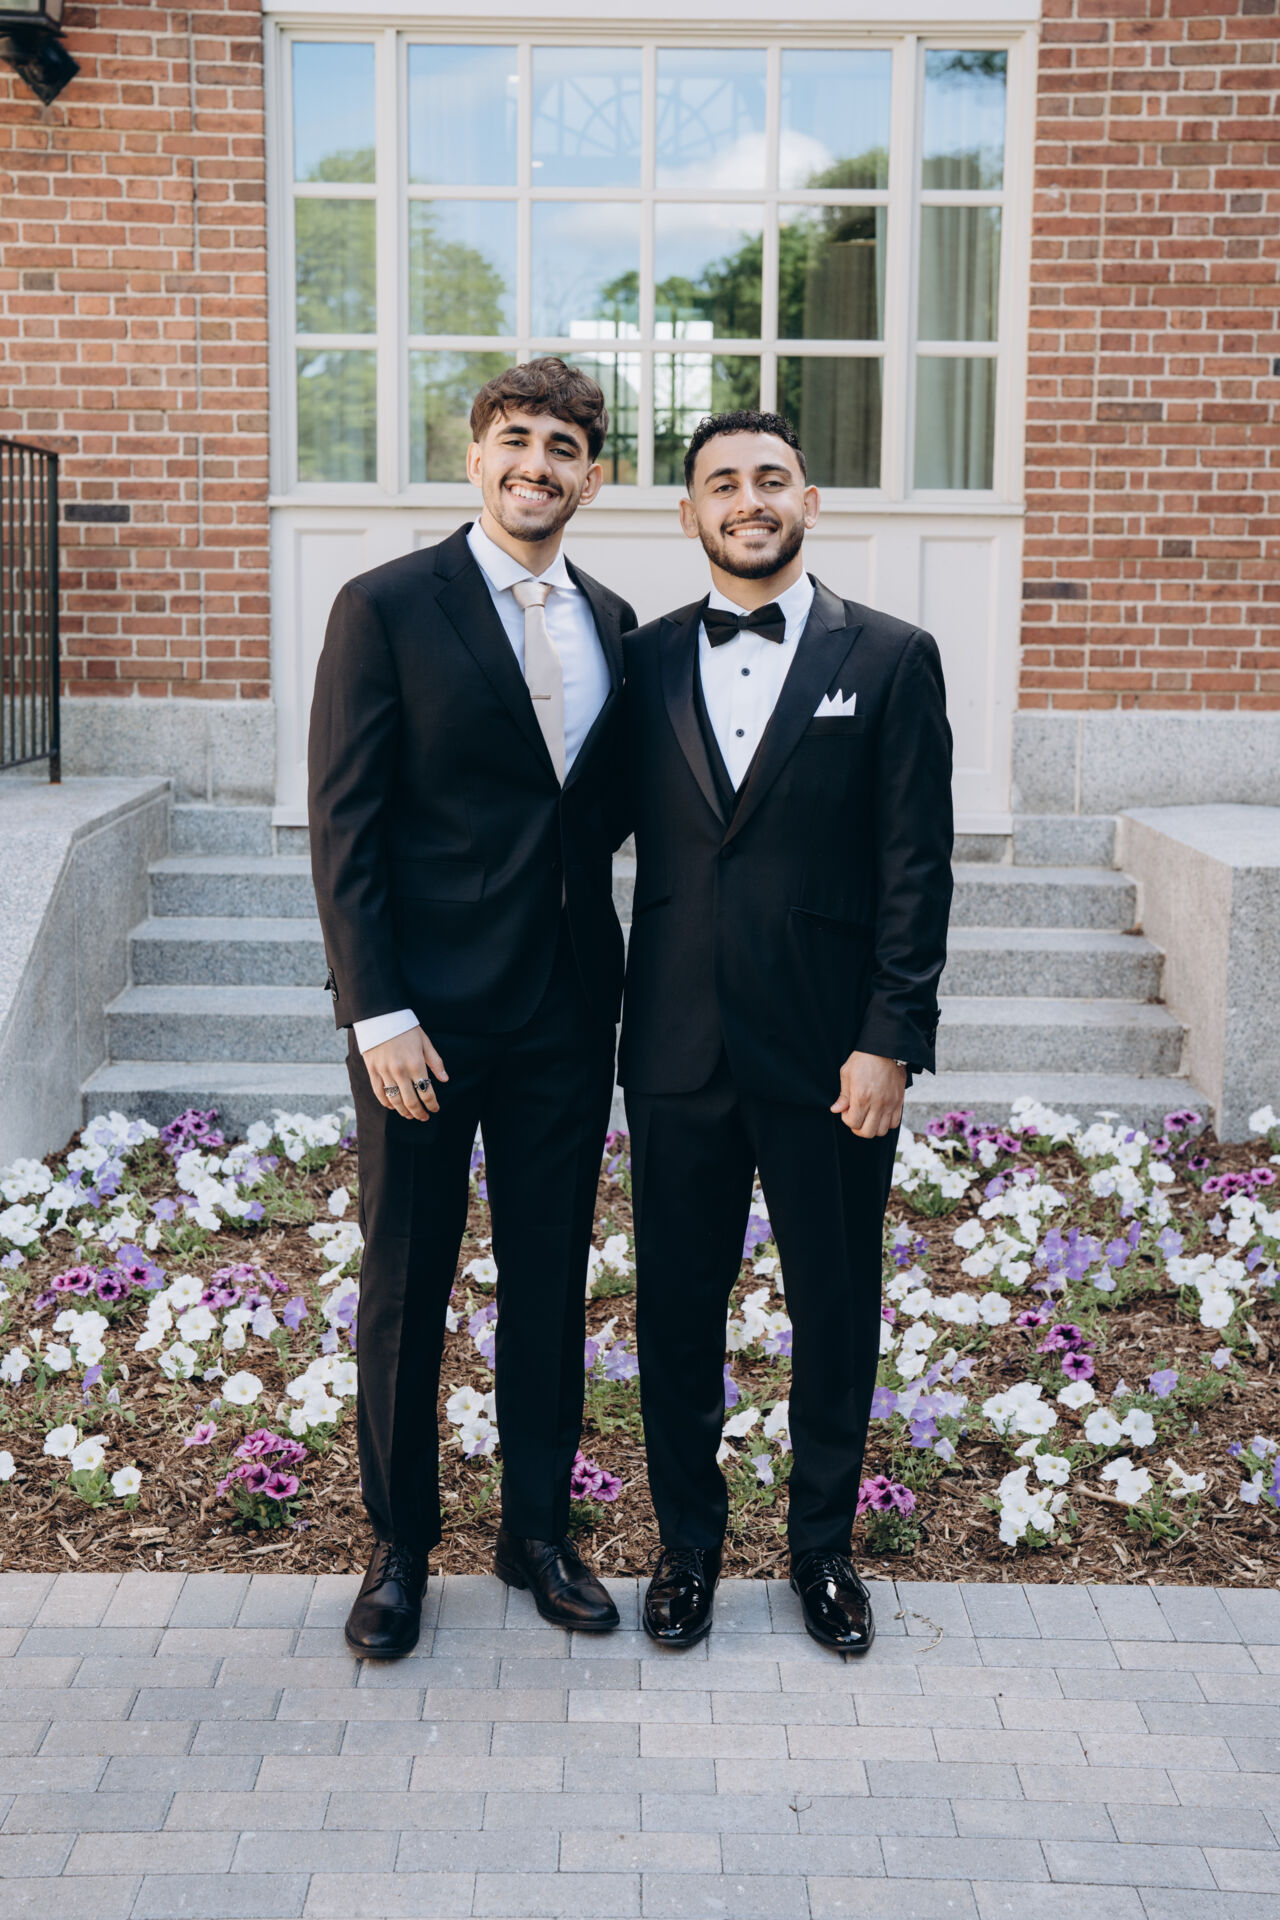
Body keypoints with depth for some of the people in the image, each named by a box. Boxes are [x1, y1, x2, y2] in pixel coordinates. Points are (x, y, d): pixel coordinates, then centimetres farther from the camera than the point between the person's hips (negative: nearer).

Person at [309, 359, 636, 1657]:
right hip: (426, 1012, -4)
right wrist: (378, 1012, -15)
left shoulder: (611, 623, 10)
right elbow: (344, 825, -9)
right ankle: (399, 1546, 25)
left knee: (550, 1281, 13)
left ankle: (537, 1530, 29)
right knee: (406, 1285, 7)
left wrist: (610, 976, 1)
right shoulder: (386, 608, -6)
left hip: (568, 1012, 5)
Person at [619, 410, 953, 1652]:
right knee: (677, 1305, 11)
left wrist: (890, 1041, -10)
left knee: (835, 1313, 10)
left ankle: (824, 1544, 29)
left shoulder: (890, 659, -1)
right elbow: (629, 839, 8)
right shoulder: (646, 661, 7)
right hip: (679, 1047, 2)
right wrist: (624, 1019, 2)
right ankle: (688, 1541, 29)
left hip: (829, 1052, -2)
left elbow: (917, 866, -4)